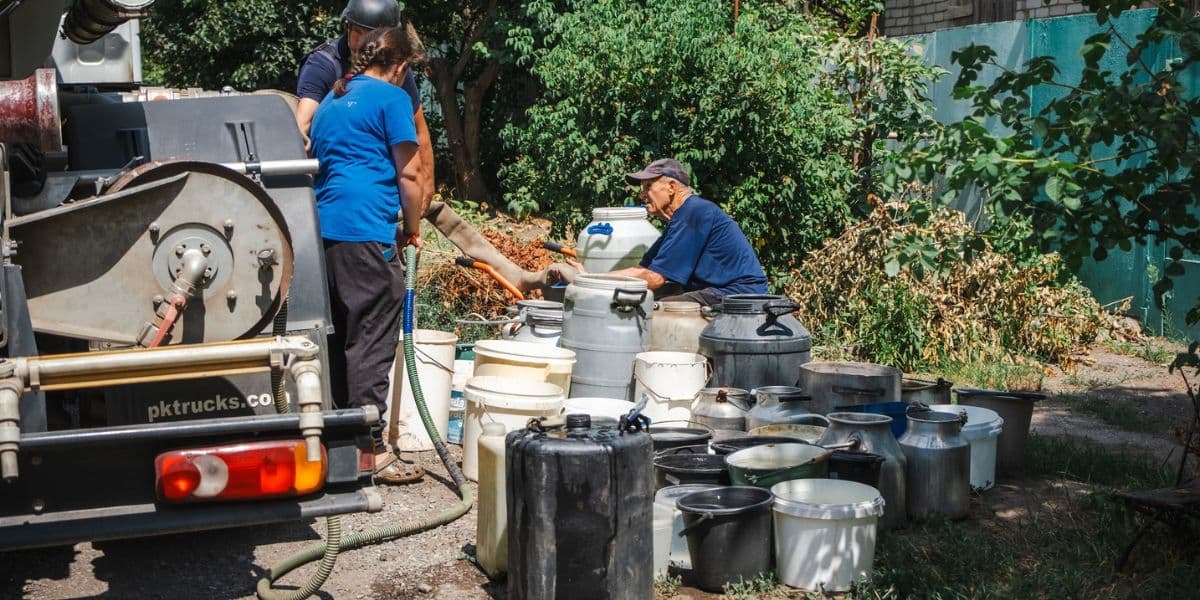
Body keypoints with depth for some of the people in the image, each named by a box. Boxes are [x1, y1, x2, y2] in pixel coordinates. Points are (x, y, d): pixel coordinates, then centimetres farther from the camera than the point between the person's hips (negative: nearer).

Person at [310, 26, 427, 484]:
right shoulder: (391, 98, -3)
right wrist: (413, 228, 9)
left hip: (324, 228, 9)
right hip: (366, 231, -8)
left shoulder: (331, 101, 23)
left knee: (339, 339, 14)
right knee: (372, 343, -5)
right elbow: (408, 174, -5)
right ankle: (370, 450, -4)